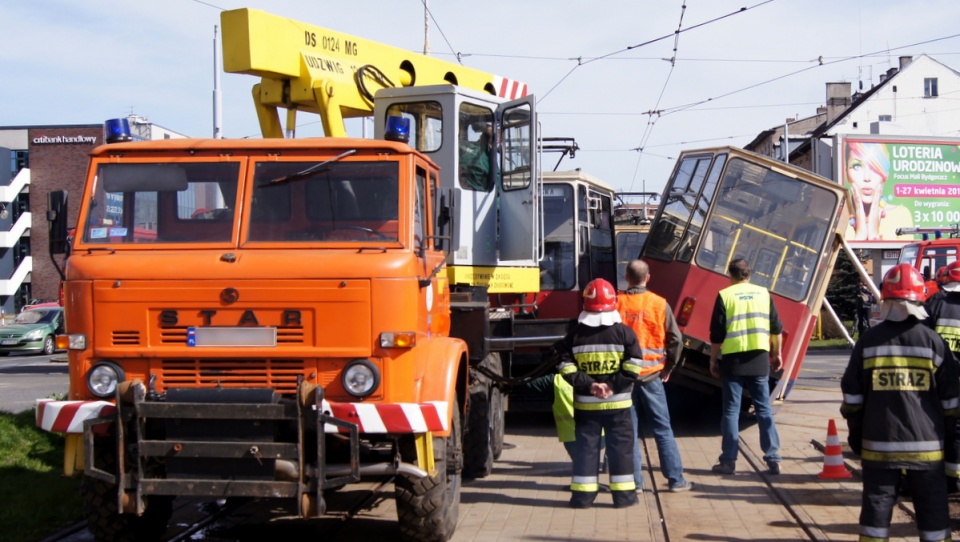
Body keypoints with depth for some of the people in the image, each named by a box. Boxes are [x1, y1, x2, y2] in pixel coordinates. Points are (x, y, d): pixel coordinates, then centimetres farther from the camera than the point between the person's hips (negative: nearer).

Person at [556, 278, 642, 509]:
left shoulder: (574, 335, 0)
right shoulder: (624, 333, -4)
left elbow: (567, 368, -5)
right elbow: (632, 367, -11)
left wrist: (588, 385, -6)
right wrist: (614, 386, -9)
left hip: (585, 403, 1)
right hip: (618, 403, -1)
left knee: (585, 446, 8)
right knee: (620, 446, 7)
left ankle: (582, 494, 9)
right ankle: (623, 494, 9)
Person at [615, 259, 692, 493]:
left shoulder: (616, 304, -4)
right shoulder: (659, 304, -4)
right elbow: (676, 340, -3)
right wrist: (668, 367, 10)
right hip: (651, 376, 0)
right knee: (662, 430, 7)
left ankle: (634, 482, 8)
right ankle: (675, 480, 10)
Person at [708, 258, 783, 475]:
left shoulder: (725, 295, -2)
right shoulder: (763, 293, 8)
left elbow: (717, 333, -4)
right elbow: (776, 328, 9)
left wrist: (713, 359, 6)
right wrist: (776, 354, 21)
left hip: (733, 359, -3)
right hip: (760, 359, 3)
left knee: (731, 410, 3)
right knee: (764, 409, 7)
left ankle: (728, 461, 4)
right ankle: (773, 459, 6)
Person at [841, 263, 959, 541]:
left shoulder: (869, 340, -2)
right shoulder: (932, 341, -3)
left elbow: (852, 393, 2)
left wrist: (855, 431, 13)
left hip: (878, 444, 0)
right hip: (926, 445, 0)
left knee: (876, 507, 7)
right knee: (933, 510, 9)